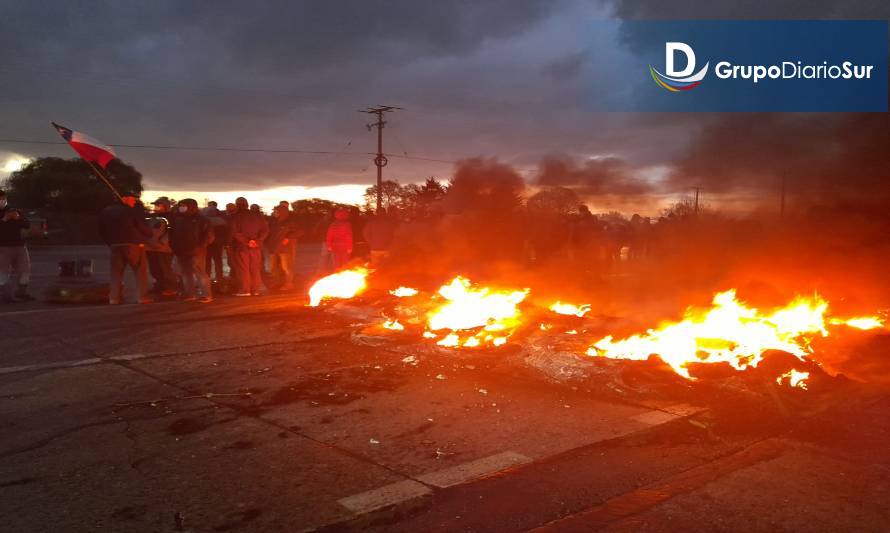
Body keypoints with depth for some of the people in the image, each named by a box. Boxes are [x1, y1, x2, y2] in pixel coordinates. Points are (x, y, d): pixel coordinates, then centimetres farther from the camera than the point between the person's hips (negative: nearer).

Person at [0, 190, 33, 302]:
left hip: (19, 245, 4)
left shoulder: (14, 212, 17)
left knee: (25, 268, 5)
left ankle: (21, 291, 17)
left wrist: (18, 218, -10)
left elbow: (27, 225, 8)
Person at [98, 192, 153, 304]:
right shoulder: (134, 212, -8)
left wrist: (110, 243, 20)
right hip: (134, 244, -5)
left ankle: (114, 298, 5)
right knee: (141, 271, 2)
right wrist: (150, 234, 13)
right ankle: (143, 296, -2)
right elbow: (145, 229, -7)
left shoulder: (105, 212, 11)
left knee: (116, 272, 10)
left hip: (115, 245, 5)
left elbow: (102, 231, 13)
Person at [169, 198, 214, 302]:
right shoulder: (177, 219, 15)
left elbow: (209, 234, -7)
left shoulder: (201, 219, -4)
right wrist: (174, 246, 12)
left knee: (200, 273, -10)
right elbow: (172, 234, 23)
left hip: (195, 252, -7)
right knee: (186, 274, 10)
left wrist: (201, 246, -13)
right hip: (181, 252, 7)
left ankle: (206, 295, -9)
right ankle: (190, 294, 17)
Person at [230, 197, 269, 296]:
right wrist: (257, 240, -7)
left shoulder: (236, 217, -8)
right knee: (255, 269, 10)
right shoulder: (258, 215, 6)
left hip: (241, 247, -4)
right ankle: (255, 290, 13)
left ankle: (244, 290, 0)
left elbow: (235, 233, -15)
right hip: (256, 247, 4)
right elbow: (265, 230, 2)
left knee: (243, 269, 2)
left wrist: (246, 242, -13)